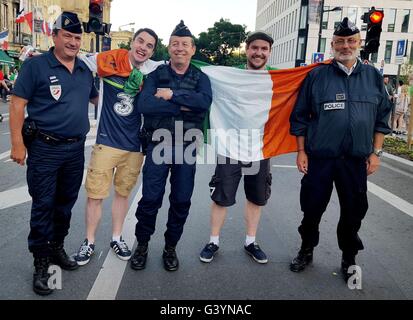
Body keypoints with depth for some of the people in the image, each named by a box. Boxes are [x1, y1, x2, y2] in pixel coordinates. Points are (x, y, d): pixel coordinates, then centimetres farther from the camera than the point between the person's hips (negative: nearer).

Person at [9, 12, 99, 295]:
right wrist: (17, 143, -13)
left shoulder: (84, 70, 10)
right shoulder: (36, 65, -6)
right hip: (45, 148, -5)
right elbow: (17, 104, -8)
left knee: (66, 203, 15)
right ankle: (41, 262, 15)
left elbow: (96, 98, 26)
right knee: (43, 206, 2)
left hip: (76, 149, 5)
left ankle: (57, 248, 34)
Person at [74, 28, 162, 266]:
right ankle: (89, 242, 24)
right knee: (95, 195, 3)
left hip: (134, 146, 2)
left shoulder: (154, 70, -2)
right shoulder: (110, 61, -7)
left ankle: (117, 238, 33)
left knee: (123, 193, 15)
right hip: (107, 142, -2)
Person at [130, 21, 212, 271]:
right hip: (158, 146, -1)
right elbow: (144, 105, -15)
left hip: (186, 149, 2)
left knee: (181, 201, 8)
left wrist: (172, 95, -17)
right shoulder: (156, 75, 5)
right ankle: (142, 246, 23)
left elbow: (205, 102, -16)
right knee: (150, 199, 1)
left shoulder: (201, 78, 7)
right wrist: (183, 107, -16)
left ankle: (171, 248, 28)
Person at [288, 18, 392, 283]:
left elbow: (382, 117, 10)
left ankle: (349, 259, 29)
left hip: (357, 160, 2)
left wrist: (376, 153, 4)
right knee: (312, 209, 8)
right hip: (319, 158, -1)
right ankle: (306, 251, 30)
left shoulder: (373, 76, 7)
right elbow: (300, 116, 3)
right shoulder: (317, 76, 2)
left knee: (354, 212, 9)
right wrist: (301, 151, -1)